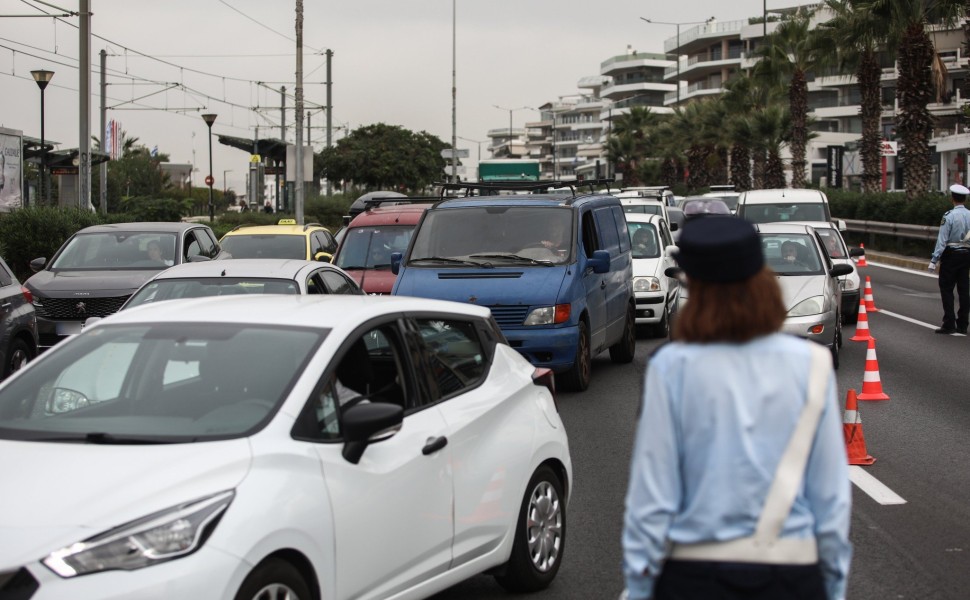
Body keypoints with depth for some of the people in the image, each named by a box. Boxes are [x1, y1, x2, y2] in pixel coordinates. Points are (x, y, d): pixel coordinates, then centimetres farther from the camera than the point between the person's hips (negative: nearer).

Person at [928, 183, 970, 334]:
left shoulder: (949, 216, -15)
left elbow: (942, 240, -16)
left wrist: (934, 260, -12)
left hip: (950, 254, -5)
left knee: (947, 289, 2)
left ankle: (949, 324, -1)